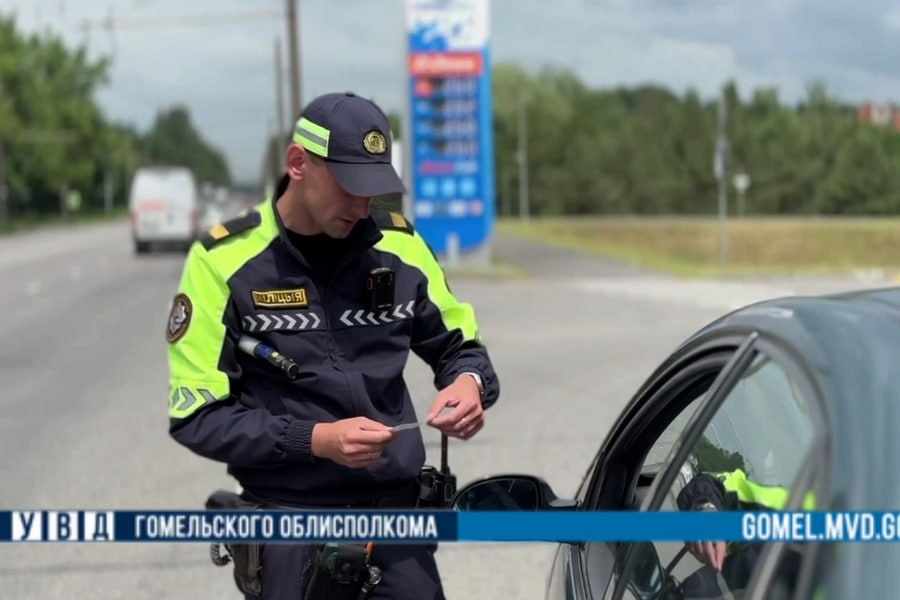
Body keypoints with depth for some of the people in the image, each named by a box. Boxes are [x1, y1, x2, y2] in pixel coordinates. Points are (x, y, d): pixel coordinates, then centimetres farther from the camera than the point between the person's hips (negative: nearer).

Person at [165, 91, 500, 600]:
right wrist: (314, 440, -19)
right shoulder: (225, 259, -7)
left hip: (399, 509, 4)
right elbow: (195, 415, -8)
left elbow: (458, 342, 18)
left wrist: (469, 381, -5)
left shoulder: (399, 245, 4)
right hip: (289, 520, -3)